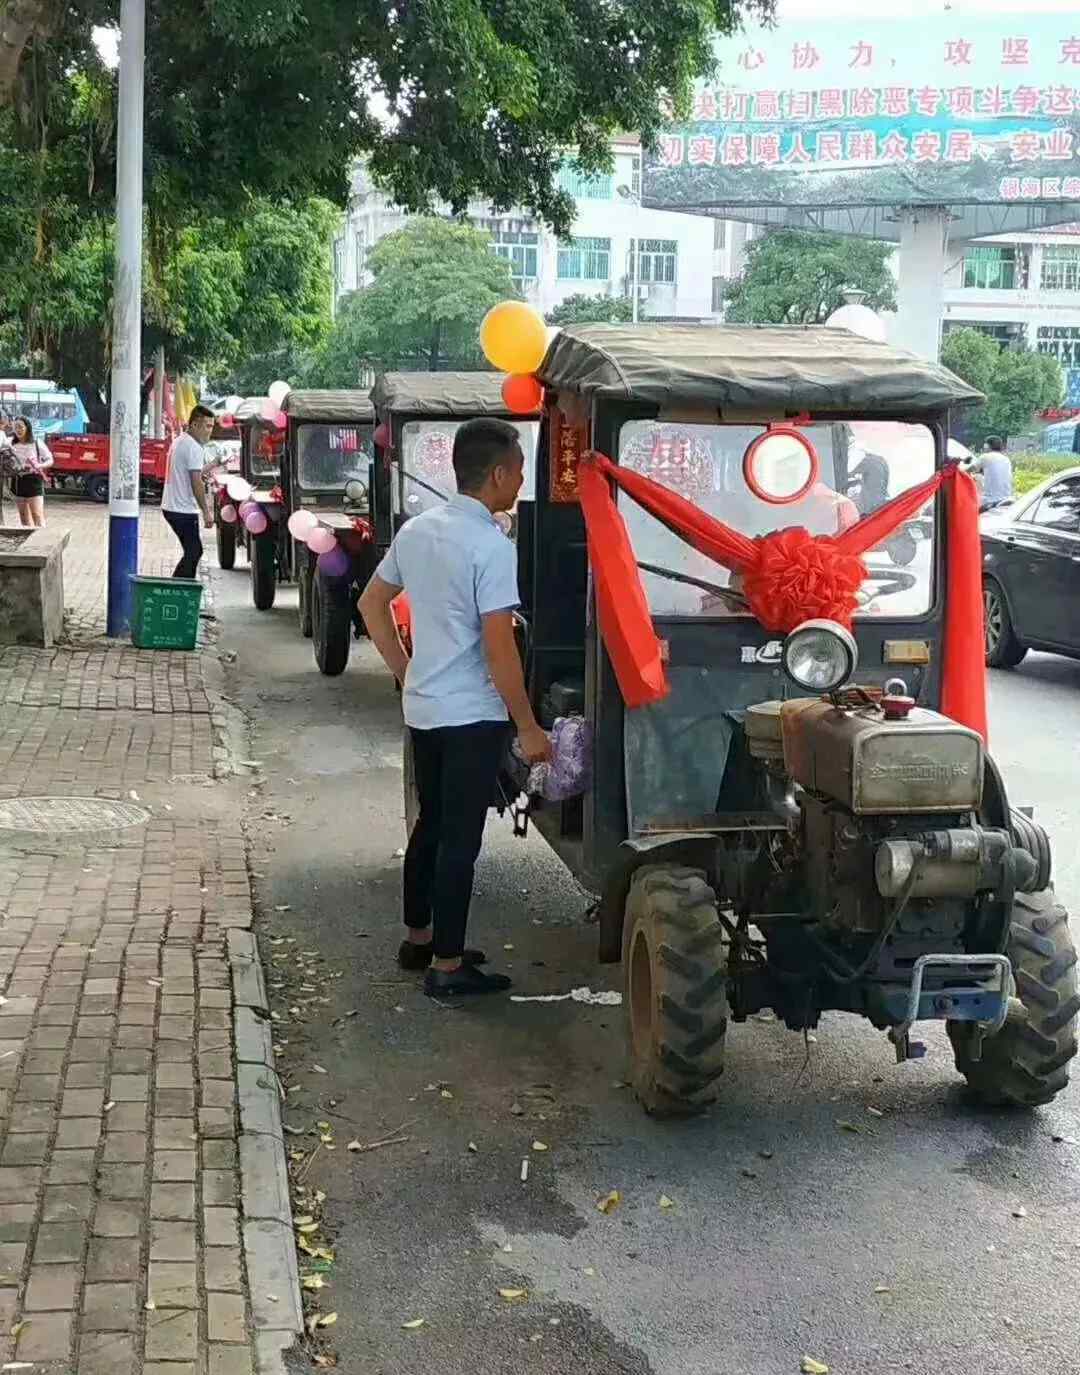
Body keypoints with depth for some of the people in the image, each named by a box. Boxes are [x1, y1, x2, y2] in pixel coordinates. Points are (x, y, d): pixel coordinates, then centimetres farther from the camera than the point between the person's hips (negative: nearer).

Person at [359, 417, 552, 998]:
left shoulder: (416, 529, 5)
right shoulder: (491, 545, -19)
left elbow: (371, 604, 14)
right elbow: (499, 648, -20)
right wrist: (528, 728, -13)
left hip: (422, 706, 8)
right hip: (472, 714, -8)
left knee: (431, 822, 19)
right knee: (460, 836, -1)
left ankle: (418, 938, 31)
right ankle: (447, 965, 6)